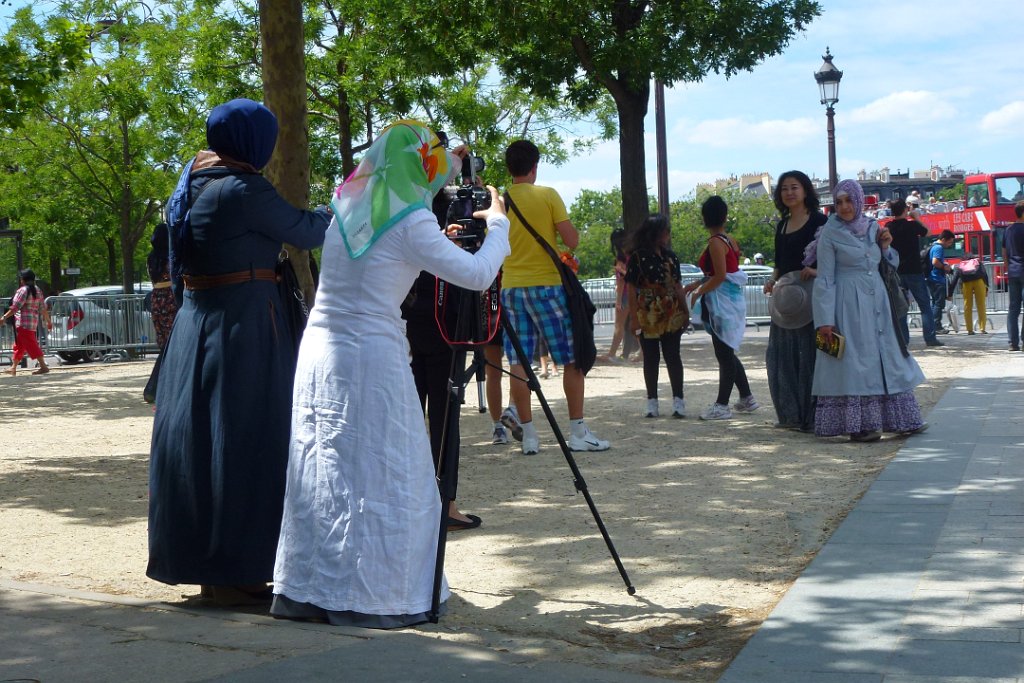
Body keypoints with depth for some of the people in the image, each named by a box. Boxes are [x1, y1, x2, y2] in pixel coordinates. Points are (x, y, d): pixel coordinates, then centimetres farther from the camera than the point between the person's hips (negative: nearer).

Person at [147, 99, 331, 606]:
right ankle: (233, 571, 3)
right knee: (241, 443, -2)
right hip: (244, 325, -8)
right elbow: (304, 231, -4)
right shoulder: (243, 190, -14)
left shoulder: (193, 185, 10)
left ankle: (197, 560, 22)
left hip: (195, 325, 8)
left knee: (199, 440, 13)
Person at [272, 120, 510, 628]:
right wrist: (498, 225, 8)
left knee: (321, 473, 11)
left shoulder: (348, 206, 10)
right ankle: (373, 597, 1)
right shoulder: (409, 220, -10)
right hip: (372, 355, -7)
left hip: (318, 353, 7)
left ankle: (304, 590, 16)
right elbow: (477, 275, -10)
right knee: (383, 478, 0)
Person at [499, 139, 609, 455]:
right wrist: (573, 229, 10)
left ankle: (528, 434, 2)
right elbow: (571, 240, -7)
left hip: (511, 287, 4)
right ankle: (578, 431, 3)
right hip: (547, 285, -4)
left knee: (518, 362, 3)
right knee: (572, 358, 5)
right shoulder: (547, 196, -6)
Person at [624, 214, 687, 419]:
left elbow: (678, 286, 14)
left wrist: (685, 311, 10)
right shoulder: (638, 257, -5)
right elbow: (631, 288, -7)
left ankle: (678, 399, 4)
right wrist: (633, 317, -11)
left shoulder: (670, 256, 9)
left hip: (671, 315, 3)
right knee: (651, 358, 5)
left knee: (673, 356, 1)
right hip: (647, 316, -3)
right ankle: (652, 401, 13)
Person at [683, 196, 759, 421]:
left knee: (724, 354, -4)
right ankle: (746, 399, 24)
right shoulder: (730, 241, 11)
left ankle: (722, 405, 0)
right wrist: (697, 284, 18)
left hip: (722, 302, -9)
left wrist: (699, 292, -9)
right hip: (733, 299, 9)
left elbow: (720, 276, -21)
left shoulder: (715, 243, -16)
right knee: (727, 353, 18)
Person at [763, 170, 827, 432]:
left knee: (810, 353, -5)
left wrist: (817, 271, -26)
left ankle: (813, 415, -1)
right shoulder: (782, 225, 17)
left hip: (811, 294, -7)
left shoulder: (818, 221, -4)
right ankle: (791, 413, 15)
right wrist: (773, 281, 5)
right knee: (781, 355, 6)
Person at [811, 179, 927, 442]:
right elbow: (825, 279, -6)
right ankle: (857, 425, -4)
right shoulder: (830, 233, -4)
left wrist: (885, 247, -1)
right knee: (854, 360, -7)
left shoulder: (873, 228, 11)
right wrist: (825, 320, -12)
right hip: (848, 305, -6)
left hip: (877, 302, 6)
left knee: (887, 358, 8)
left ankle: (902, 419, 15)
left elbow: (891, 266, 20)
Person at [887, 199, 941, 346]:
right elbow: (926, 232, 7)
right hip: (914, 271, -4)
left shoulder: (889, 227, 0)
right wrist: (916, 217, 15)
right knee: (925, 306, 2)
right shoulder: (912, 225, -10)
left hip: (897, 272, 4)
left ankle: (902, 339, 5)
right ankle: (930, 338, -3)